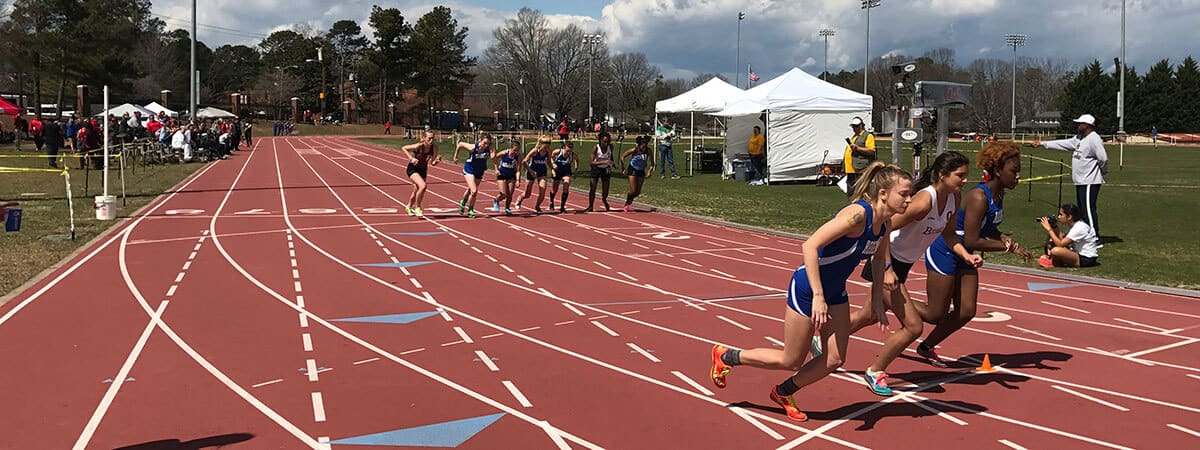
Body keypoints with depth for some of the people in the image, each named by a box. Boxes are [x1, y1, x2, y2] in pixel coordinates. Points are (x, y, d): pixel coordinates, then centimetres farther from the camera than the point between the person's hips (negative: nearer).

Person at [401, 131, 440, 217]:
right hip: (413, 169, -5)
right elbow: (403, 148, -14)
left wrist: (437, 160, -28)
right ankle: (417, 208, -7)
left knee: (416, 191, 18)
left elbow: (432, 163, -7)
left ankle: (409, 207, 49)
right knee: (423, 186, -28)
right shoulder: (419, 146, -27)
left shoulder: (434, 147, -15)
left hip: (423, 170, 5)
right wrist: (411, 158, -25)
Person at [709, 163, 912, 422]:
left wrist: (878, 301, 13)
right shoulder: (858, 214, -28)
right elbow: (810, 246, -33)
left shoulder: (884, 223, -2)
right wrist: (818, 296, -35)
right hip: (807, 289, -8)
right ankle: (726, 357, 22)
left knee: (834, 360, 4)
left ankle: (783, 393, 26)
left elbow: (879, 257, 18)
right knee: (791, 361, 3)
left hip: (835, 292, 8)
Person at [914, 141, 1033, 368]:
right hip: (943, 253, -9)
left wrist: (1012, 242, -4)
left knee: (966, 313, 7)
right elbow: (971, 241, -27)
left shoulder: (998, 195, 1)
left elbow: (990, 230, 14)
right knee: (935, 315, -2)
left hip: (964, 256, 9)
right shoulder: (979, 197, -26)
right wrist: (1009, 246, -20)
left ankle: (926, 348, 22)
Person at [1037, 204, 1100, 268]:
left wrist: (1049, 229, -21)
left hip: (1087, 259, -10)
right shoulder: (1071, 225, 6)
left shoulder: (1080, 228, -22)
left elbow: (1060, 244, -26)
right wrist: (1054, 228, -8)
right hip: (1079, 253, 10)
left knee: (1055, 251, -30)